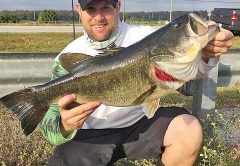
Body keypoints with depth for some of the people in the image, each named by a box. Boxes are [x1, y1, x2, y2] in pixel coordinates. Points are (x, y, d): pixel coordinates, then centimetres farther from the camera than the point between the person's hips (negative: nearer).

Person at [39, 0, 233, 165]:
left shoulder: (144, 36, -9)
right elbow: (51, 121, -11)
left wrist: (207, 54, -38)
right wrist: (64, 127, -36)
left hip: (141, 121, 1)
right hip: (92, 134, 0)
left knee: (190, 130, -22)